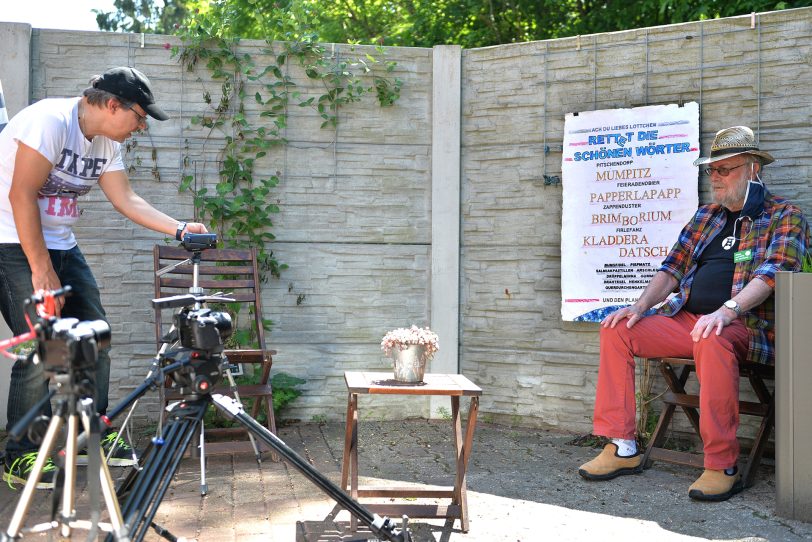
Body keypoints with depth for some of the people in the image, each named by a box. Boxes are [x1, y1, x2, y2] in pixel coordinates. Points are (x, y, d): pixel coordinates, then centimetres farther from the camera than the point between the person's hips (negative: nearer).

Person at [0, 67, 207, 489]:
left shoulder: (106, 143, 5)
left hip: (61, 245, 9)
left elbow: (126, 200, 8)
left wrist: (180, 229, -3)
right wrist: (42, 271, -22)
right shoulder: (51, 120, -21)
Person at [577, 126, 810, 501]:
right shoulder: (706, 217, 21)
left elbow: (770, 273, -15)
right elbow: (673, 269, 18)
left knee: (712, 340, -40)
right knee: (616, 330, -7)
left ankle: (722, 467, -31)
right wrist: (640, 306, 1)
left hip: (746, 326, -7)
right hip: (687, 319, 7)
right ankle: (622, 448, -7)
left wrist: (728, 310, -31)